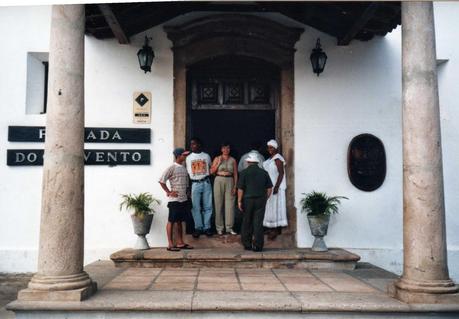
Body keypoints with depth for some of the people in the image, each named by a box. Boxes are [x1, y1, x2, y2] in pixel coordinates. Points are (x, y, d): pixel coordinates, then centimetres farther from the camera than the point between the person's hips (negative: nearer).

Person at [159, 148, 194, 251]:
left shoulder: (184, 168, 13)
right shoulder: (172, 168, -10)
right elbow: (162, 181, -14)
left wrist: (187, 192, 11)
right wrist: (169, 192, -12)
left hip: (184, 199, 7)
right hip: (174, 199, -7)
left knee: (179, 221, 13)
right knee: (171, 221, -1)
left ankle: (180, 243, 18)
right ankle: (170, 244, 3)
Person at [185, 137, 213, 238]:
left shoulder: (206, 156, 7)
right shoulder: (188, 158, 7)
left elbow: (211, 169, 16)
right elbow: (188, 173, 8)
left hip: (206, 183, 0)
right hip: (195, 184, 0)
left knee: (207, 207, 2)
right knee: (196, 207, -1)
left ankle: (207, 227, 10)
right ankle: (198, 228, 8)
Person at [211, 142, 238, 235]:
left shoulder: (233, 160, 7)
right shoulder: (217, 159, 5)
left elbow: (235, 174, 6)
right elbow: (212, 171, 0)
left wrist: (235, 186, 0)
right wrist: (219, 163, -8)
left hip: (229, 181, 1)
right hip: (219, 181, 0)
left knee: (230, 205, -2)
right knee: (219, 204, 1)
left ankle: (229, 227, 7)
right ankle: (219, 227, 10)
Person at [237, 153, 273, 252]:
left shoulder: (244, 172, -4)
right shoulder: (264, 172, 4)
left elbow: (240, 189, -8)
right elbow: (269, 188, 5)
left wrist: (239, 201, -2)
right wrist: (265, 198, 15)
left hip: (247, 200, -1)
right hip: (260, 200, 2)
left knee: (246, 223, 11)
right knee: (258, 223, 3)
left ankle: (247, 244, 18)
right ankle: (258, 246, 2)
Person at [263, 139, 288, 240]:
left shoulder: (277, 159, -13)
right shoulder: (270, 159, 16)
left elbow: (281, 173, -19)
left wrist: (276, 187, -25)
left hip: (275, 187, -9)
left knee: (275, 207, -7)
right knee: (271, 207, 11)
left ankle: (276, 229, -3)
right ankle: (275, 229, 17)